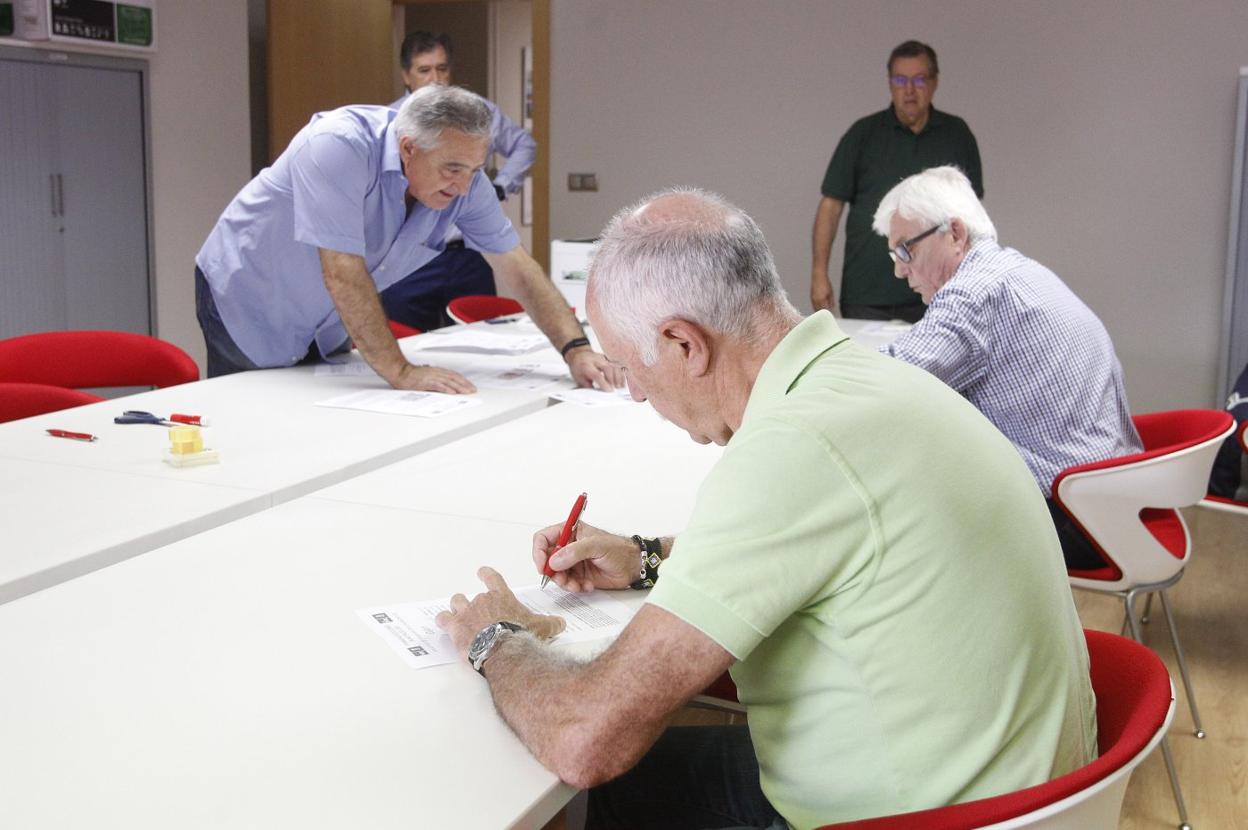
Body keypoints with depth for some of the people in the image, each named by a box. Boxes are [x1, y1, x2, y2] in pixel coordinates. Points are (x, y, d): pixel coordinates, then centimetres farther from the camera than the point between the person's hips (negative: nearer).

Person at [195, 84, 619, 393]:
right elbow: (343, 274, -37)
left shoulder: (464, 180, -16)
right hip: (246, 302, -5)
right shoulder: (338, 148, -34)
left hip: (326, 330, 5)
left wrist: (577, 350, -22)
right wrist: (400, 371, -34)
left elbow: (518, 269, -11)